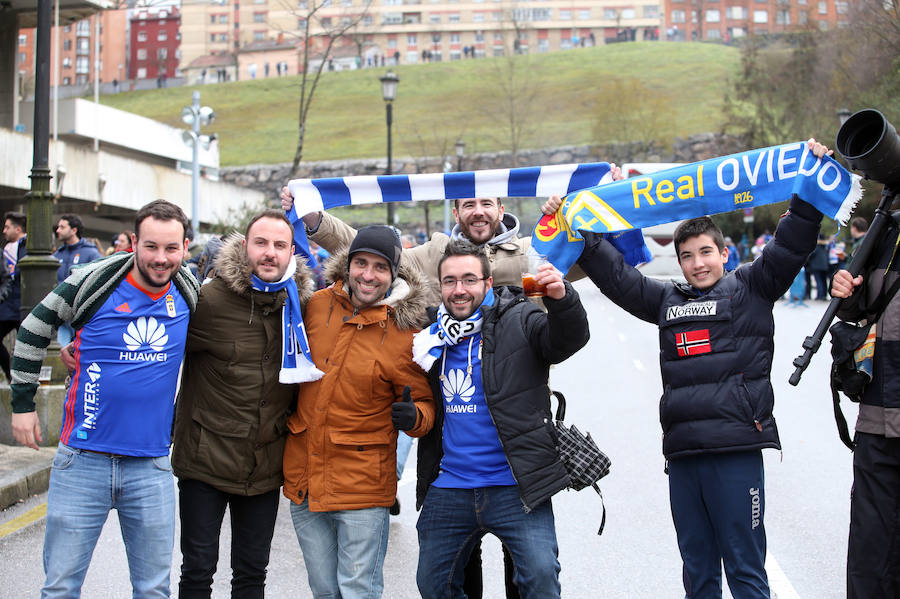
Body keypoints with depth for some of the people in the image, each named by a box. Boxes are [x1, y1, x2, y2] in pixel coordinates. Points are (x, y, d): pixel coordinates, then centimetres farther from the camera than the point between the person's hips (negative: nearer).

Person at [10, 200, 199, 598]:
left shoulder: (189, 295, 1)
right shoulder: (95, 282, -8)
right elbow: (32, 331, 5)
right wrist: (22, 403, 5)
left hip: (151, 468, 2)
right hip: (82, 461, -2)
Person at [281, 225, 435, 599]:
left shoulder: (405, 331, -10)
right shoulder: (317, 305, 1)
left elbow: (425, 403, -3)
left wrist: (414, 417, -22)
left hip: (362, 485, -4)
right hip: (302, 478, 4)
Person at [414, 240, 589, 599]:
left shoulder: (517, 322, -4)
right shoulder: (433, 336, 9)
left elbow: (568, 339, -23)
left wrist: (562, 299, -41)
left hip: (515, 488, -5)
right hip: (447, 491, 5)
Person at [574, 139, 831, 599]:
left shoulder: (750, 289, 6)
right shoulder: (667, 301, 18)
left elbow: (791, 245, -2)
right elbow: (615, 276, 22)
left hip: (737, 450, -5)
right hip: (682, 453, 5)